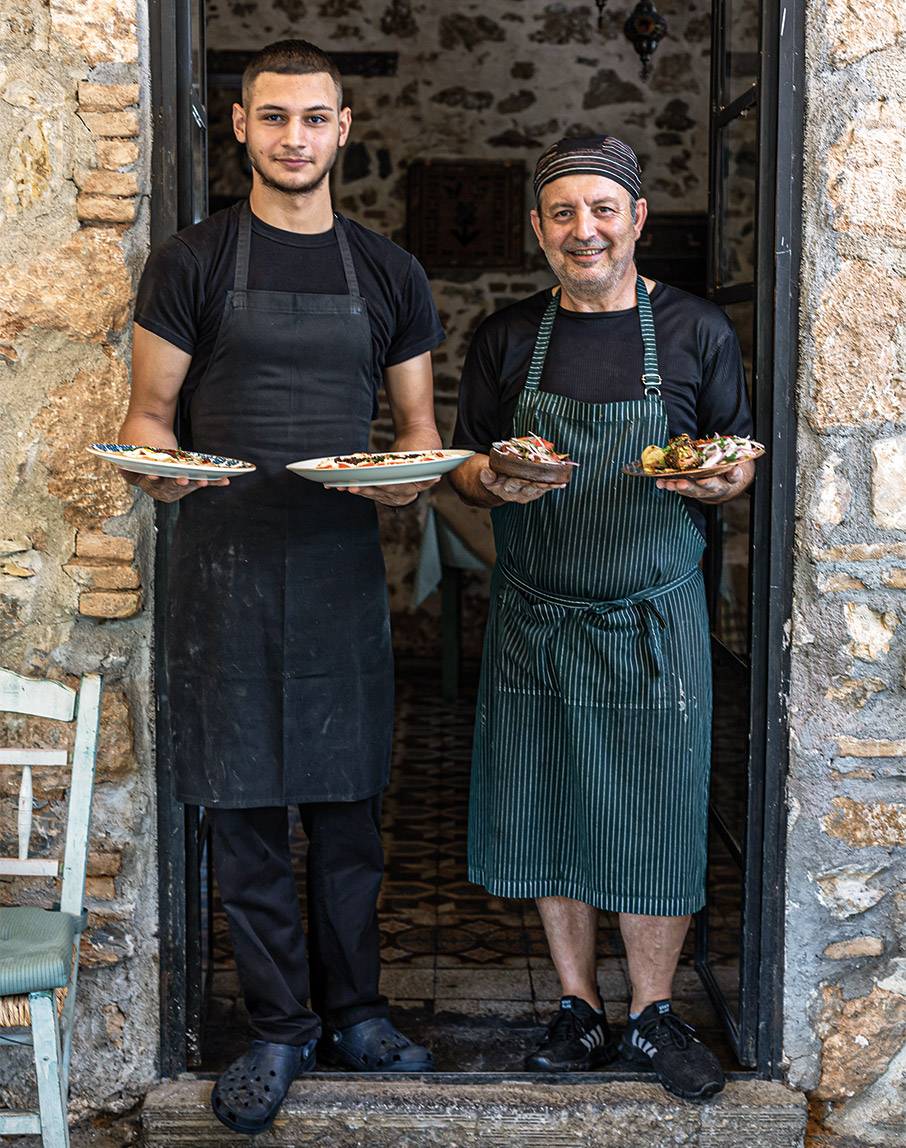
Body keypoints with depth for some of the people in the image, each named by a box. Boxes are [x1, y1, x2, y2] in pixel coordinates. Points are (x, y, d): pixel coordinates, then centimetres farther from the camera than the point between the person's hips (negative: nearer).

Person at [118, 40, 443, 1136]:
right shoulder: (192, 263, 3)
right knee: (243, 807, 3)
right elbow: (149, 411, 4)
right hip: (224, 562, -2)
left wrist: (414, 471, -8)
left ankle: (350, 1011, 24)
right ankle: (281, 1026, 17)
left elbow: (418, 421, 14)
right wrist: (156, 462, -18)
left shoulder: (388, 273, 10)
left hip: (344, 562, 2)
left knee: (348, 804, 8)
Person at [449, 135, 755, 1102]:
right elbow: (463, 470, 9)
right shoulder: (506, 338, 5)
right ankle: (578, 1011, 25)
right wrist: (496, 481, -15)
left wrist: (716, 481, -17)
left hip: (654, 621, -2)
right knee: (546, 816, 8)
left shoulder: (696, 331, 1)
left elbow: (740, 462, 7)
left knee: (657, 818, 3)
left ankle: (652, 1016, 22)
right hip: (534, 617, 2)